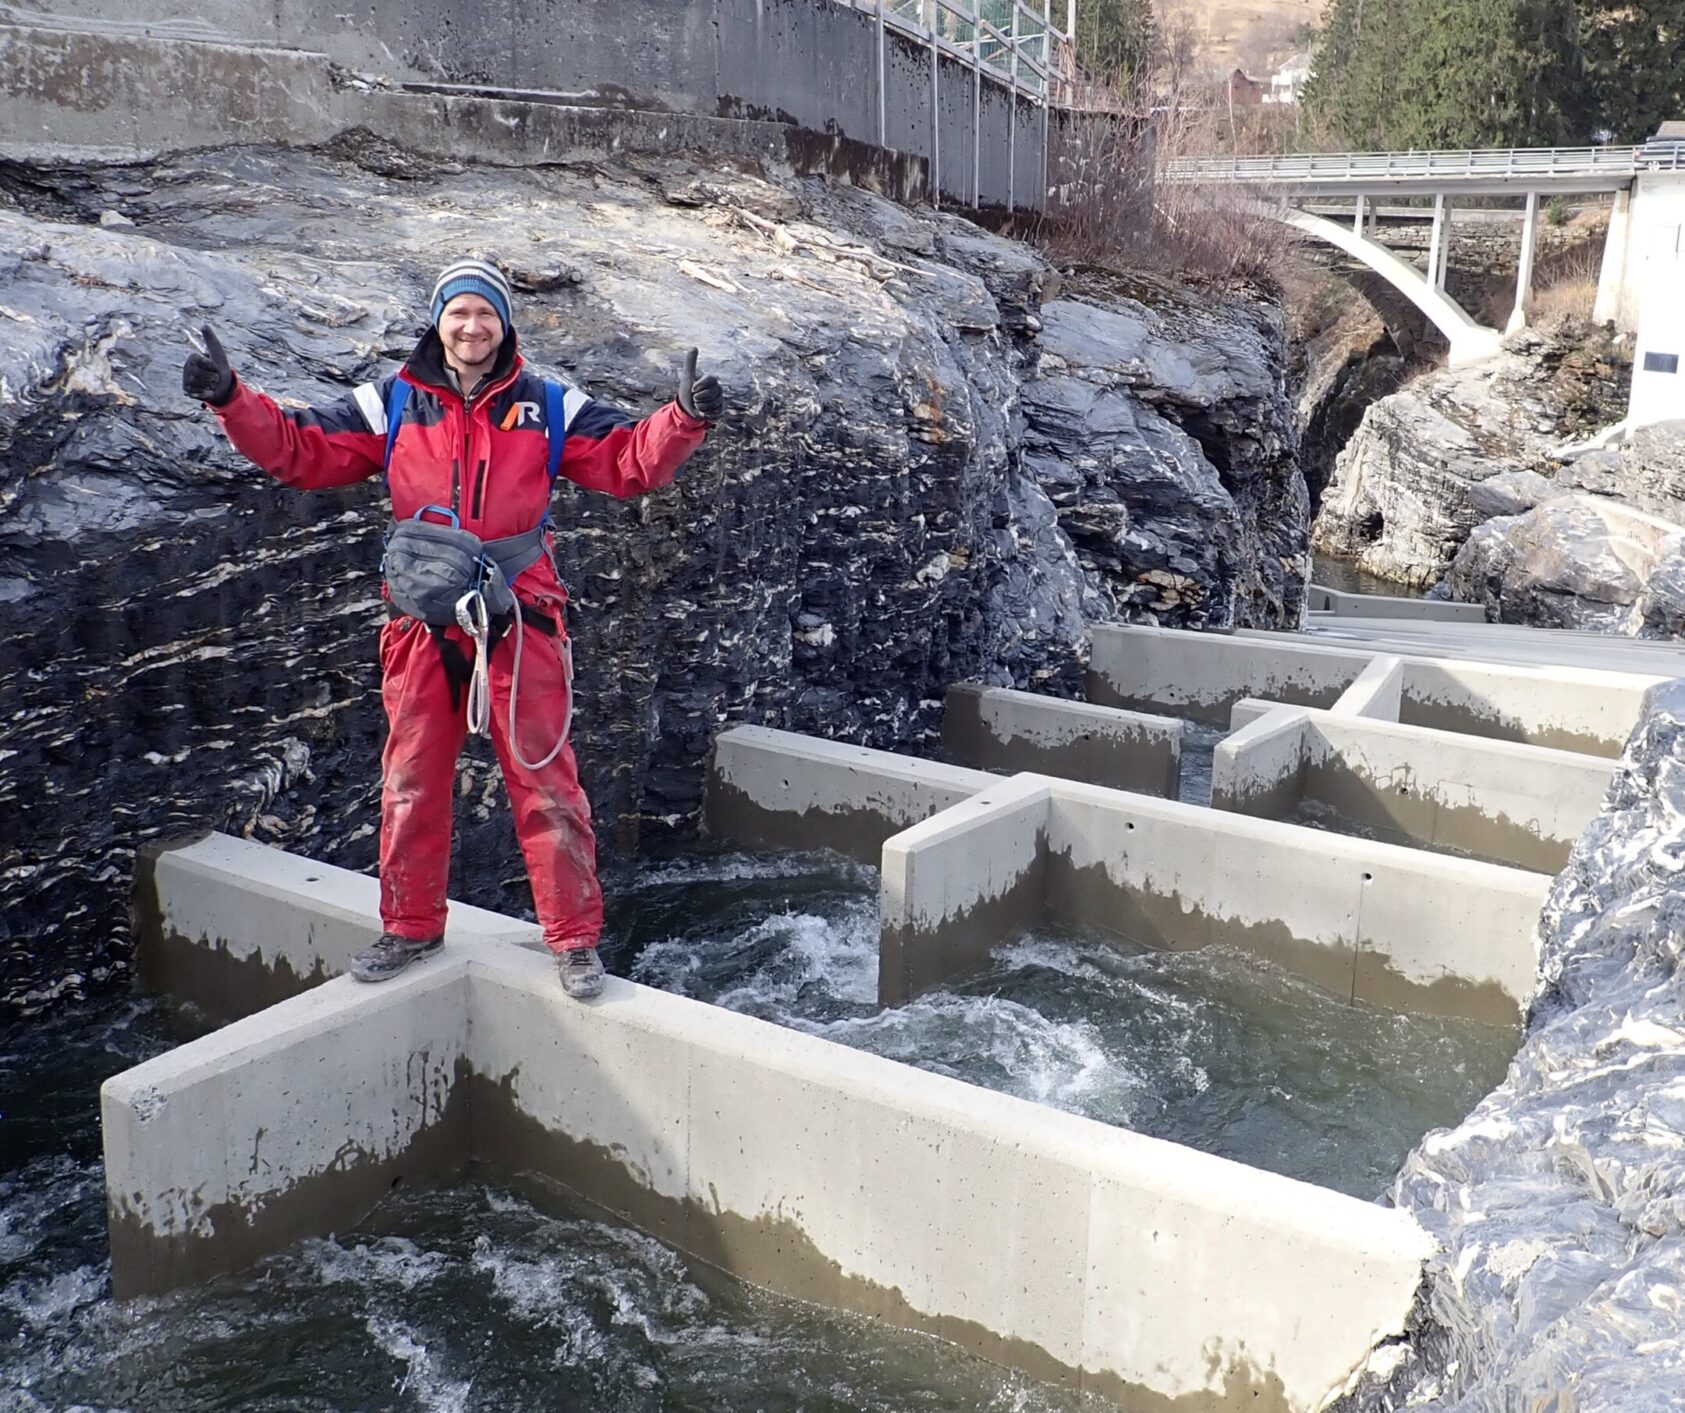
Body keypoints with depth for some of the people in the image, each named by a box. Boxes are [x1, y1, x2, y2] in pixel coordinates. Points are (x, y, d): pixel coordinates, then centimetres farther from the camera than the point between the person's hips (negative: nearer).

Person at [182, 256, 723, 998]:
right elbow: (299, 449, 7)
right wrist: (231, 398, -6)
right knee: (411, 782, 11)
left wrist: (684, 417, -17)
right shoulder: (392, 406, 8)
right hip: (422, 626, 2)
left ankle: (575, 938, 12)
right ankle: (412, 925, 28)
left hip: (519, 625, -2)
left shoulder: (549, 409, 6)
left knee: (545, 783, 0)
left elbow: (631, 459, 0)